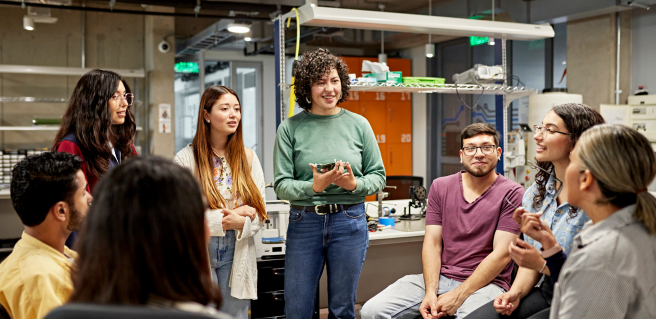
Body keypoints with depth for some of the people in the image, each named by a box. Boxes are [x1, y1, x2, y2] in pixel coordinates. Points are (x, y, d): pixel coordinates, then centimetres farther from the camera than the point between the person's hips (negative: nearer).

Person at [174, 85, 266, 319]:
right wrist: (221, 220, -16)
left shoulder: (248, 158, 7)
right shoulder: (186, 159, -4)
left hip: (237, 257, 3)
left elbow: (260, 212, 5)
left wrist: (240, 222, -16)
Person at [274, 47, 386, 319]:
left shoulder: (358, 125, 3)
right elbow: (281, 185, -3)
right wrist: (313, 186, -21)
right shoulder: (290, 128, -2)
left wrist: (355, 184, -14)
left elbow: (378, 176, 7)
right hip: (304, 223, 0)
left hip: (349, 222, 1)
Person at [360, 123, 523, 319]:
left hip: (484, 282, -4)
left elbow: (501, 253, -9)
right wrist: (430, 292, -9)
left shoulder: (511, 193, -2)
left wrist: (458, 296, -15)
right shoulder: (440, 187, 12)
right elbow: (432, 243, 6)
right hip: (439, 277, 4)